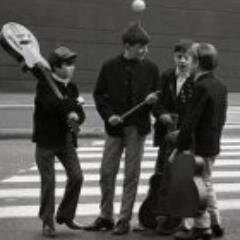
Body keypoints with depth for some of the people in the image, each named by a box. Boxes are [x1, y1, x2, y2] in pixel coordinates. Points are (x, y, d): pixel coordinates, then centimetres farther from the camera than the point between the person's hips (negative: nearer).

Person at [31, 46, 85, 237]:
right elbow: (52, 104, -28)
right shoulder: (45, 84, -10)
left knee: (76, 176, -1)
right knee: (48, 181, -1)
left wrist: (75, 116, -16)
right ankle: (47, 222, 12)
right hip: (46, 139, -5)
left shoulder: (71, 87, 9)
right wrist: (74, 105, -18)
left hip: (66, 139, 6)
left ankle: (66, 215, 17)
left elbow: (80, 114, 6)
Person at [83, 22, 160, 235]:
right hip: (115, 127, 1)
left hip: (137, 129, -1)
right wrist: (108, 115, -11)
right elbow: (99, 94, 3)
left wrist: (151, 100, -15)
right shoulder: (110, 67, -1)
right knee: (106, 173, 4)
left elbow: (157, 96, 7)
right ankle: (106, 217, 18)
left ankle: (124, 220, 12)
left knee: (131, 176, 3)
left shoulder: (150, 68, 1)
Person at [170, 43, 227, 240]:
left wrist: (179, 147, -17)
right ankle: (215, 224, 25)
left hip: (200, 146, -9)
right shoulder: (221, 86, 7)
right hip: (214, 144, 9)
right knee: (206, 183, 19)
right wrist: (215, 138, 18)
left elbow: (191, 120, -21)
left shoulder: (201, 87, -20)